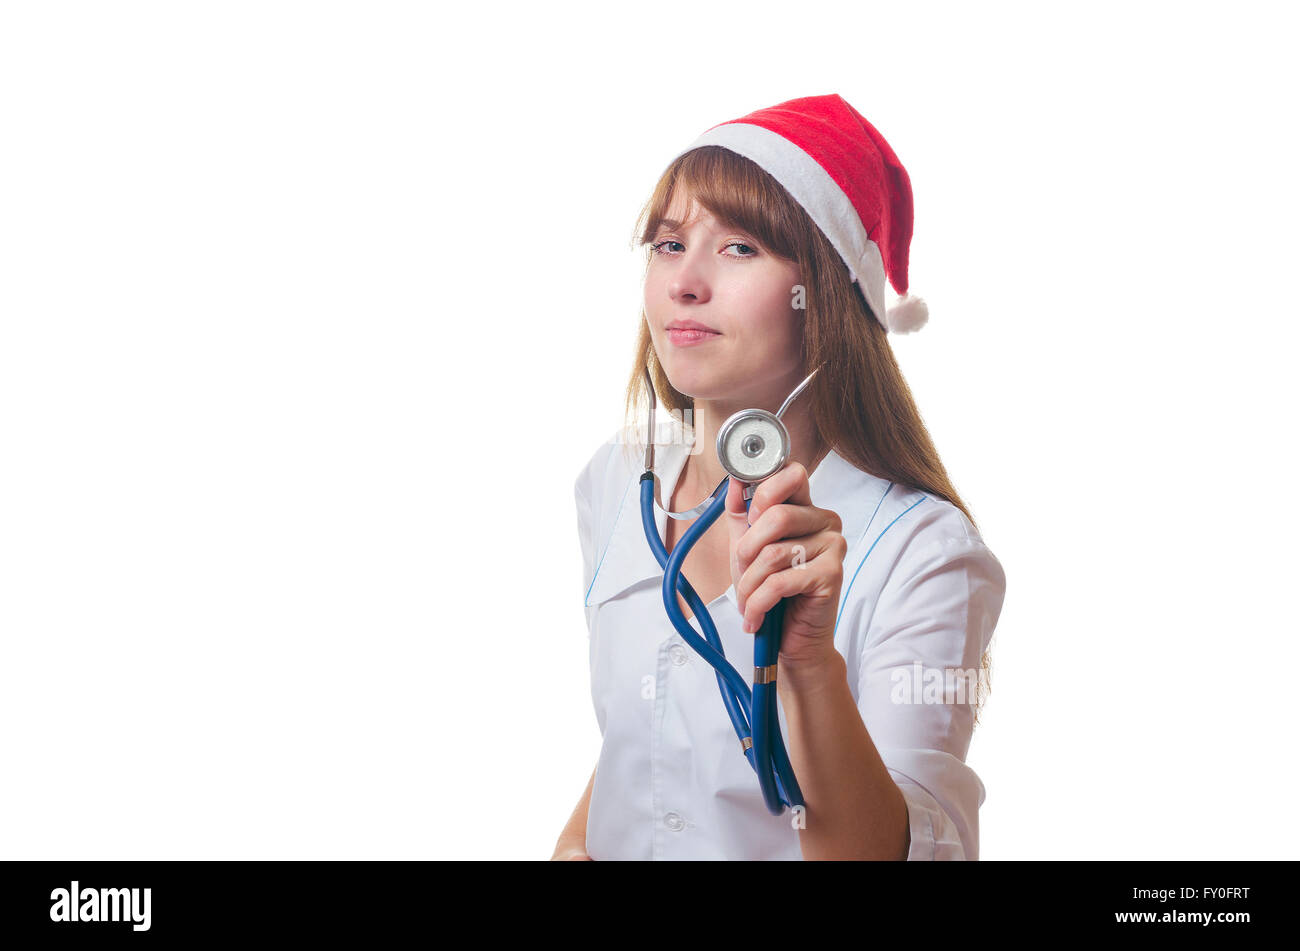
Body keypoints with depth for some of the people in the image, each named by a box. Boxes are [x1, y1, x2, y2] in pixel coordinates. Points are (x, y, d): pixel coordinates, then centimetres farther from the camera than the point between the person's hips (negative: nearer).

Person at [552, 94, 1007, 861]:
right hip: (616, 846, 5)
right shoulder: (616, 482, 0)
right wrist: (577, 841, 1)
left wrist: (809, 660, -33)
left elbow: (905, 850, -23)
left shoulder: (927, 555, -17)